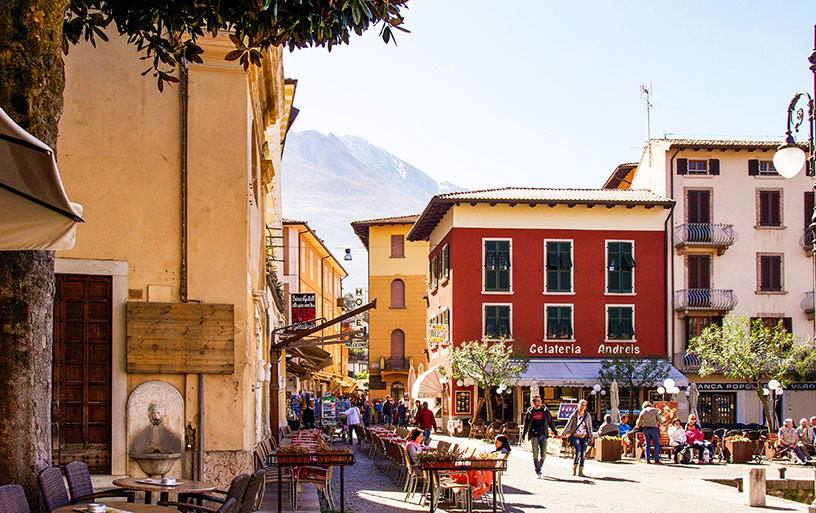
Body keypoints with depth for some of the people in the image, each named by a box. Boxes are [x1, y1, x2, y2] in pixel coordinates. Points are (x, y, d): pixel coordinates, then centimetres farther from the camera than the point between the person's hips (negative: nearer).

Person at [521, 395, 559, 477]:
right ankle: (538, 471, 3)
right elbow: (526, 425, 12)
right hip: (533, 435, -1)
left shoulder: (545, 411, 7)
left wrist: (555, 432, 15)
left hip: (543, 435, 1)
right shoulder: (530, 412, 4)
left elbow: (551, 422, 15)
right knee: (535, 454, -4)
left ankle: (539, 466, 23)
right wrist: (523, 436, 12)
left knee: (543, 454, -2)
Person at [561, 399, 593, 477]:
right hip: (576, 436, -3)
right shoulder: (574, 416, 1)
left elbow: (590, 427, 15)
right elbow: (568, 425, 6)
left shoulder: (588, 416, 7)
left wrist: (591, 437, 12)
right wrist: (562, 434, 3)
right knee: (578, 452, -18)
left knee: (583, 454, -2)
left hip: (584, 437, 3)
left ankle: (580, 471, 6)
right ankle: (574, 467, 3)